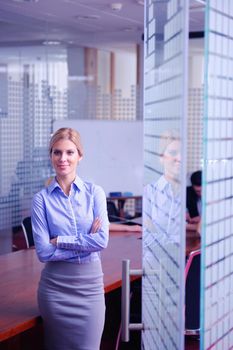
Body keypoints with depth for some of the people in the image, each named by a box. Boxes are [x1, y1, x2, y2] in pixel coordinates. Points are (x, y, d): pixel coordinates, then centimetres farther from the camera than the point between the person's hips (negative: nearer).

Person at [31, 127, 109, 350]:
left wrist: (60, 240, -11)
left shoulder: (94, 192, 1)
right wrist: (86, 242, -11)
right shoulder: (42, 198, -1)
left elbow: (102, 240, -11)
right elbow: (43, 251, -9)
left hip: (90, 283, 0)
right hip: (55, 284, 0)